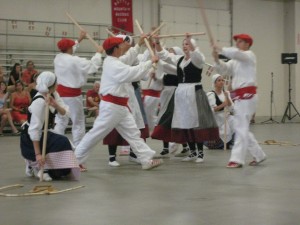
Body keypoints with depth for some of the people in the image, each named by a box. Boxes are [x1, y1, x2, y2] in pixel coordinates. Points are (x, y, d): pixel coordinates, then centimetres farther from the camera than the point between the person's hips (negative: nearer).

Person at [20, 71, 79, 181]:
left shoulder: (53, 95, -3)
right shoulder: (39, 102, -28)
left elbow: (65, 113, -9)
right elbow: (34, 130, -31)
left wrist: (55, 105, -30)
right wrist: (38, 154, -34)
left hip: (44, 134, 8)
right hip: (31, 139, -8)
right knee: (62, 143, -29)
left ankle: (33, 164, 18)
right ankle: (38, 167, -14)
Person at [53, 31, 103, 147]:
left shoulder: (58, 58, 2)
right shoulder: (75, 61, -19)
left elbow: (67, 53, 23)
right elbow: (92, 66, -15)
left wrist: (79, 40, 30)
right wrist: (98, 53, 1)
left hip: (60, 92, 7)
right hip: (72, 94, -7)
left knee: (60, 121, 15)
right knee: (78, 122, 6)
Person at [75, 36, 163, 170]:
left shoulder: (112, 62, 12)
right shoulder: (113, 65, -19)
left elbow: (128, 58, 27)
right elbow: (133, 73, -26)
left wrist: (139, 45, 30)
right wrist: (151, 62, -18)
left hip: (119, 106, 10)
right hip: (111, 106, -10)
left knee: (132, 132, 8)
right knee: (96, 133, -3)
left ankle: (146, 160, 10)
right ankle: (76, 159, 6)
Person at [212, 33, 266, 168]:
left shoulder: (249, 55, -5)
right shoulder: (236, 60, 20)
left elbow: (235, 53, -26)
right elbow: (224, 70, 7)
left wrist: (220, 50, -20)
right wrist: (217, 59, -10)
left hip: (247, 95, -9)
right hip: (239, 96, 9)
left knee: (241, 127, -10)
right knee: (242, 128, 13)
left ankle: (237, 159, -10)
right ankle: (259, 155, 23)